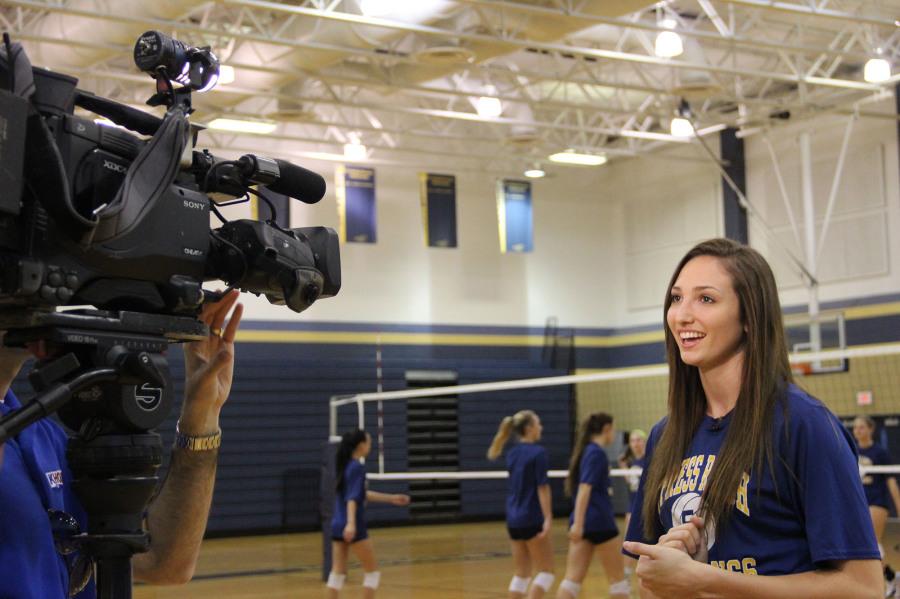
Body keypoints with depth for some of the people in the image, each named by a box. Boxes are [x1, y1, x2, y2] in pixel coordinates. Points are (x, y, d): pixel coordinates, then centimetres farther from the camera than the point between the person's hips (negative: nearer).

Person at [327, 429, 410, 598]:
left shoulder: (345, 465, 14)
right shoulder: (358, 467, -12)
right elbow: (352, 498, -24)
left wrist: (391, 498, 30)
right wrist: (351, 523, -35)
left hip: (338, 525, 8)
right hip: (352, 528, -8)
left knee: (337, 572, 7)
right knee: (372, 571, 5)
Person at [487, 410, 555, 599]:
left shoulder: (512, 453, 10)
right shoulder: (538, 452, -12)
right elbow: (542, 487, -16)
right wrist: (548, 519, -18)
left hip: (513, 519, 7)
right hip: (532, 519, -7)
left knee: (521, 573, 12)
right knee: (546, 571, 0)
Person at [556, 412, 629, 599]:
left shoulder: (586, 451, 14)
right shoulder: (597, 453, -12)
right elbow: (584, 488, -21)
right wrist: (578, 523, -27)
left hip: (584, 523, 8)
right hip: (599, 522, -8)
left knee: (573, 578, 1)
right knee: (617, 577, 7)